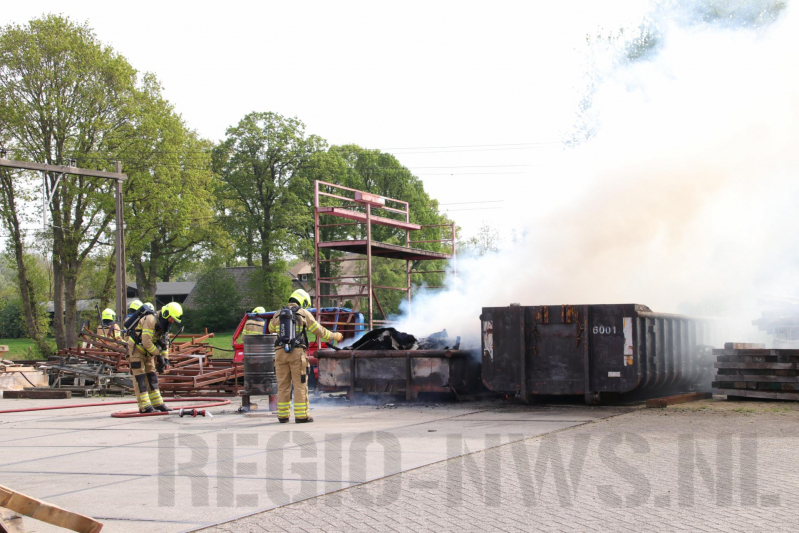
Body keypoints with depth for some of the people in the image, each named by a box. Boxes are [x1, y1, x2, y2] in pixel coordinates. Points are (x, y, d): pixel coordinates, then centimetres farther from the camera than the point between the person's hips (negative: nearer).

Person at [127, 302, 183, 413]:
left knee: (151, 376, 9)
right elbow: (146, 342, -28)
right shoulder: (151, 320, -26)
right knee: (140, 377, -10)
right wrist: (159, 355, -19)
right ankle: (144, 406, -13)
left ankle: (157, 404, 14)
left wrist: (165, 359, 2)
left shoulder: (164, 324, 4)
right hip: (136, 348, -9)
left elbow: (165, 343, 11)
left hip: (147, 352, 9)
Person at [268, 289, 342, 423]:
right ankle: (301, 416, -2)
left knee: (283, 385, 9)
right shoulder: (304, 314, 3)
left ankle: (283, 415, 8)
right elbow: (319, 331, 7)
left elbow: (271, 329, 33)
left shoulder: (278, 315, 13)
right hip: (297, 352, -4)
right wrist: (334, 336, 23)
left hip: (280, 352, 4)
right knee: (300, 385, 0)